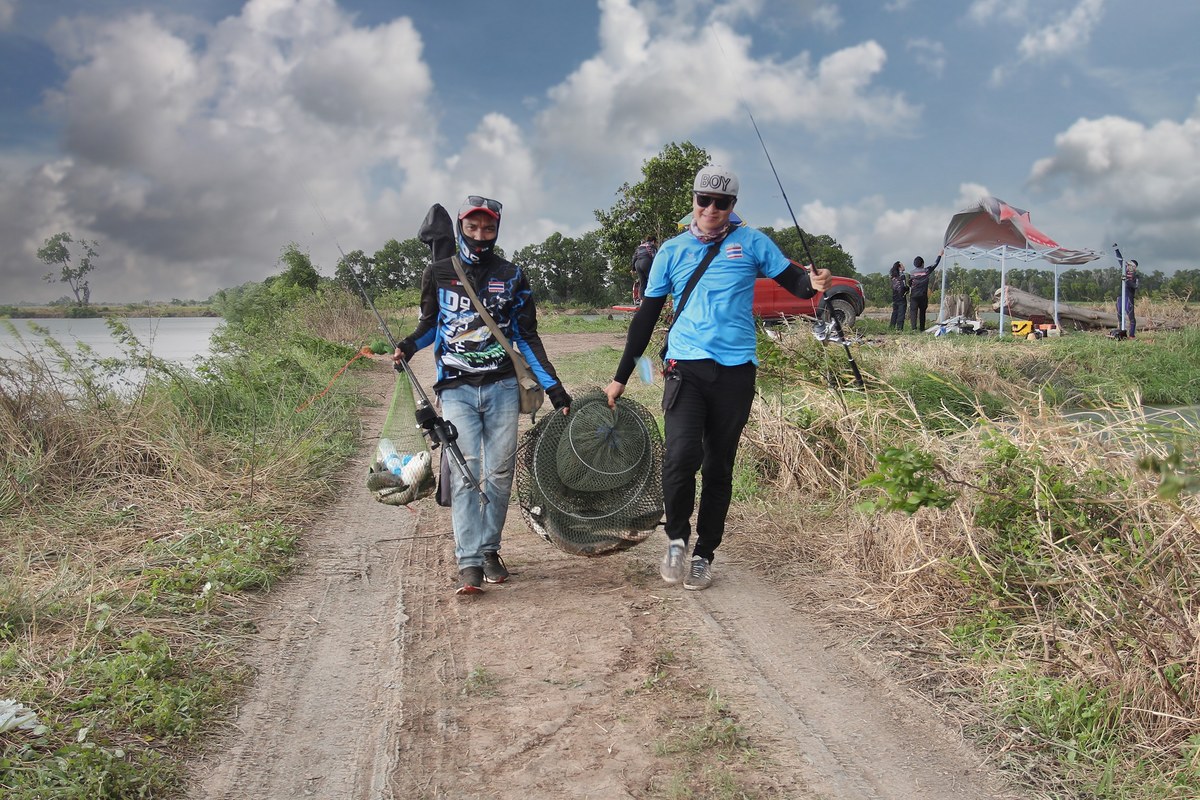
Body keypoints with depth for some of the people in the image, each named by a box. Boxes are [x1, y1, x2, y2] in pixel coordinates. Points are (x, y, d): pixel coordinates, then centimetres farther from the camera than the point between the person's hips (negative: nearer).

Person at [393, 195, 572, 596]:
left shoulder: (512, 276, 8)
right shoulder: (438, 273, 8)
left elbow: (528, 337, 10)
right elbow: (430, 323, 18)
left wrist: (554, 388, 5)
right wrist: (408, 346, -4)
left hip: (502, 387, 1)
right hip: (456, 390, -1)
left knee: (499, 472, 2)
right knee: (466, 473, -10)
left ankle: (489, 549, 18)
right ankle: (469, 563, -10)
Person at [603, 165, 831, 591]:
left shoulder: (751, 242, 8)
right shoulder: (673, 250, 11)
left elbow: (793, 281, 8)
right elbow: (646, 316, 13)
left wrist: (814, 283, -19)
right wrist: (620, 378, 10)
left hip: (735, 370, 0)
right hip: (686, 367, 0)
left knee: (719, 466, 6)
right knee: (681, 455, -18)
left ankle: (704, 554, 19)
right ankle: (676, 538, 5)